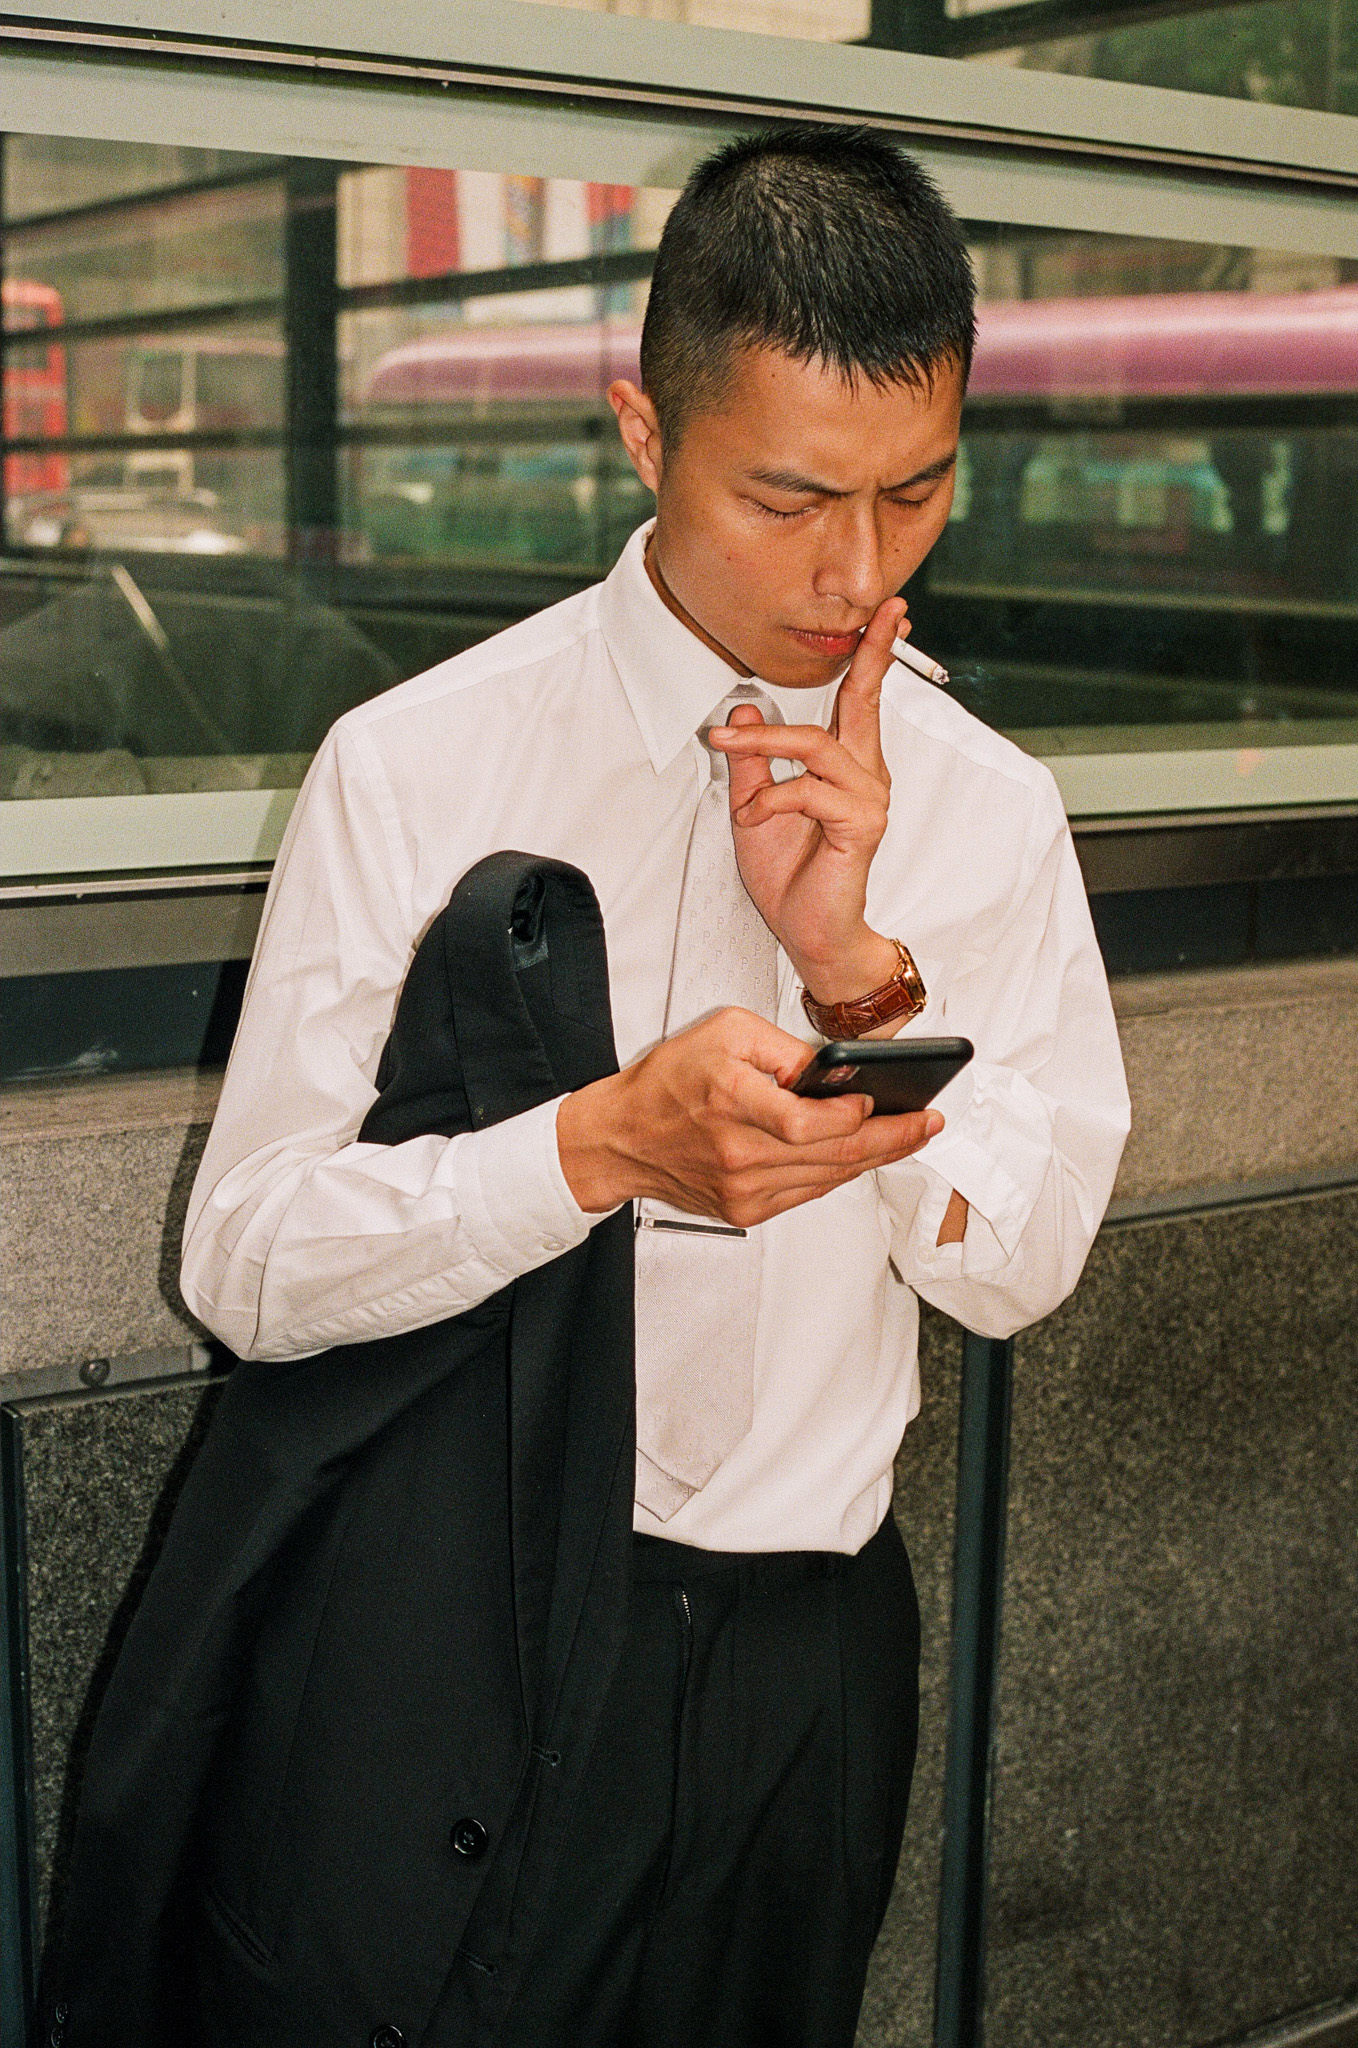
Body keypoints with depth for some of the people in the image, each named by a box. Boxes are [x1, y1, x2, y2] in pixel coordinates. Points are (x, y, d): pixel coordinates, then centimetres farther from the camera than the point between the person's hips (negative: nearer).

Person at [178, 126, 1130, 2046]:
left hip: (816, 1643, 4)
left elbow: (1019, 1261, -3)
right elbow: (246, 1262, -15)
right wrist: (598, 1147, -30)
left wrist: (855, 963, -17)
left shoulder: (986, 807, 0)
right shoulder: (414, 769, -12)